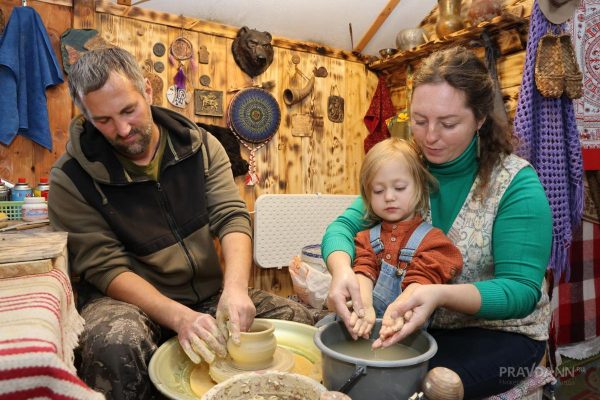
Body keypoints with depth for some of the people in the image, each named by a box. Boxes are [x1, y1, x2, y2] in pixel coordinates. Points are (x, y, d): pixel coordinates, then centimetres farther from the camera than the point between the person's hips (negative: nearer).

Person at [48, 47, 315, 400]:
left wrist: (235, 287, -30)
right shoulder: (72, 178, -10)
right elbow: (106, 266, -14)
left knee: (297, 319, -11)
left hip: (207, 294, 3)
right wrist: (179, 317, -29)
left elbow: (232, 217, -11)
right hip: (131, 300, -2)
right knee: (116, 344, -36)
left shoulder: (201, 145, -2)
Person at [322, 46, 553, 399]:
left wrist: (439, 295, -39)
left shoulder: (516, 183, -16)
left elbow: (522, 290, -21)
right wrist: (342, 269, -35)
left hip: (497, 331, -2)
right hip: (414, 323, 3)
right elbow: (346, 225, -12)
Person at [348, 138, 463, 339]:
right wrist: (364, 306, -26)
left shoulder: (432, 239, 0)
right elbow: (363, 273, -5)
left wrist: (401, 311, -36)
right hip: (367, 322, 4)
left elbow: (420, 282, -15)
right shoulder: (368, 237, 13)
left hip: (403, 326, -3)